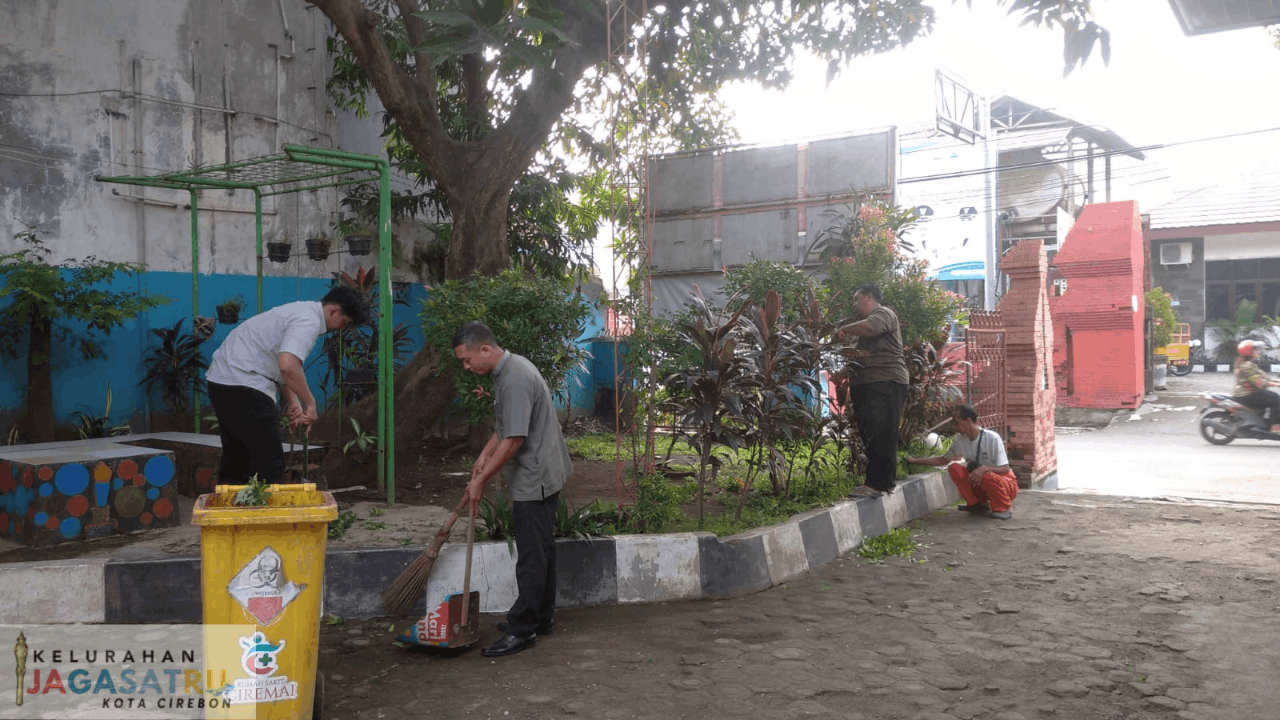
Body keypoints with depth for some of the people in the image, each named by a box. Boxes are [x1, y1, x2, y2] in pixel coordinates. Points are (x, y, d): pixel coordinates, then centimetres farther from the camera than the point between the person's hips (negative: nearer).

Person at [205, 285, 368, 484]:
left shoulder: (302, 311, 17)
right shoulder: (309, 321, -15)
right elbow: (287, 366, -31)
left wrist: (292, 402, 12)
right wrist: (310, 403, -18)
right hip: (243, 384, -11)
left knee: (237, 457, 18)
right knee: (269, 465, -7)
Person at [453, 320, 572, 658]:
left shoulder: (515, 380, -23)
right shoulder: (510, 367, 10)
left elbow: (514, 440, -25)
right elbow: (505, 426, 23)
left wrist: (480, 480, -16)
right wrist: (485, 454, 12)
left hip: (535, 479, -11)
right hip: (542, 475, 11)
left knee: (532, 555, -4)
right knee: (541, 550, 17)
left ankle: (522, 630, 3)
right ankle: (541, 618, 28)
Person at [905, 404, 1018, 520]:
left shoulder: (992, 438, -23)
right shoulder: (960, 439, -5)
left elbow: (1005, 469, -23)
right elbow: (944, 459, 10)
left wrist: (984, 468, -41)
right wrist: (914, 460, 6)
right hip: (979, 482, 5)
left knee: (988, 477, -38)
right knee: (954, 468, -14)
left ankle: (1004, 508, -8)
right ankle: (977, 503, 2)